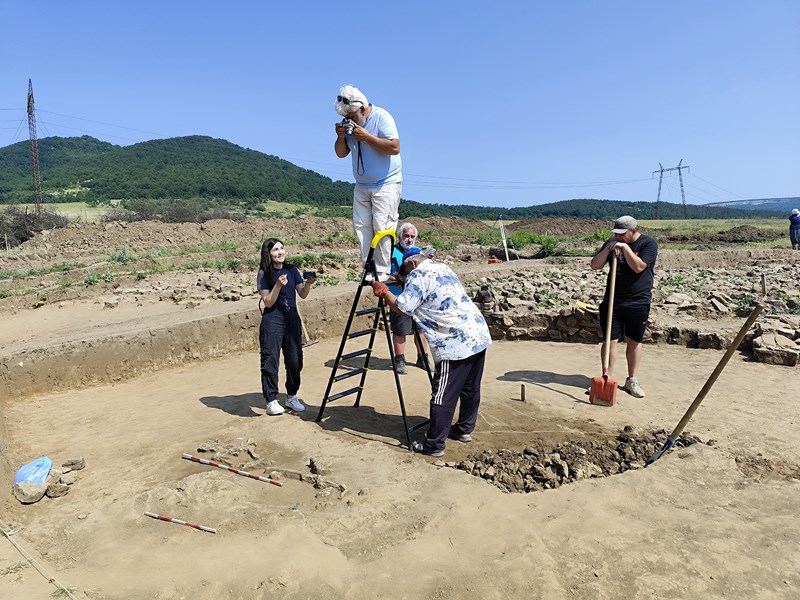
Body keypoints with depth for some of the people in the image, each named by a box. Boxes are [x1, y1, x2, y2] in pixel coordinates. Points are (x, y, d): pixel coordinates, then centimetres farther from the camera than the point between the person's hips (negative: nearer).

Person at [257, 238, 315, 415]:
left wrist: (308, 284, -14)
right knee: (270, 360, -4)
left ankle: (292, 397, 21)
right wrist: (278, 285, -23)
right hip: (272, 321, -4)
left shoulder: (292, 270, 7)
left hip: (292, 318, 4)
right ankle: (271, 401, 6)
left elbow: (303, 295, 5)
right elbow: (268, 302, -10)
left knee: (295, 360, 6)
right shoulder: (264, 273, -5)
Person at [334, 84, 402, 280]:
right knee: (361, 225, -2)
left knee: (382, 226, -12)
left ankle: (382, 271, -8)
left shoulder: (382, 117, -11)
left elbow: (394, 147, -22)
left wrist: (366, 136, -23)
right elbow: (341, 154, 12)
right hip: (362, 185, 7)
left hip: (386, 183, -6)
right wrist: (341, 137, -8)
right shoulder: (349, 123, 8)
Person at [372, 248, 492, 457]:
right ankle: (464, 430, 34)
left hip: (456, 344, -9)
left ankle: (434, 445, 6)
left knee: (443, 396, -1)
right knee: (470, 389, 20)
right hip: (479, 334, 9)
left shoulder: (418, 275, -5)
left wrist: (385, 292, 2)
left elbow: (402, 307, -15)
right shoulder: (442, 267, 21)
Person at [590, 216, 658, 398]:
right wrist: (608, 249, -12)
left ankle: (632, 381, 21)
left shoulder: (648, 244, -6)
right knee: (610, 340, -1)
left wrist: (625, 247, -20)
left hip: (638, 302, -2)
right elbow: (595, 265, 1)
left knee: (634, 341, 9)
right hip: (613, 301, 2)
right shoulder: (612, 243, 6)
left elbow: (638, 267, -19)